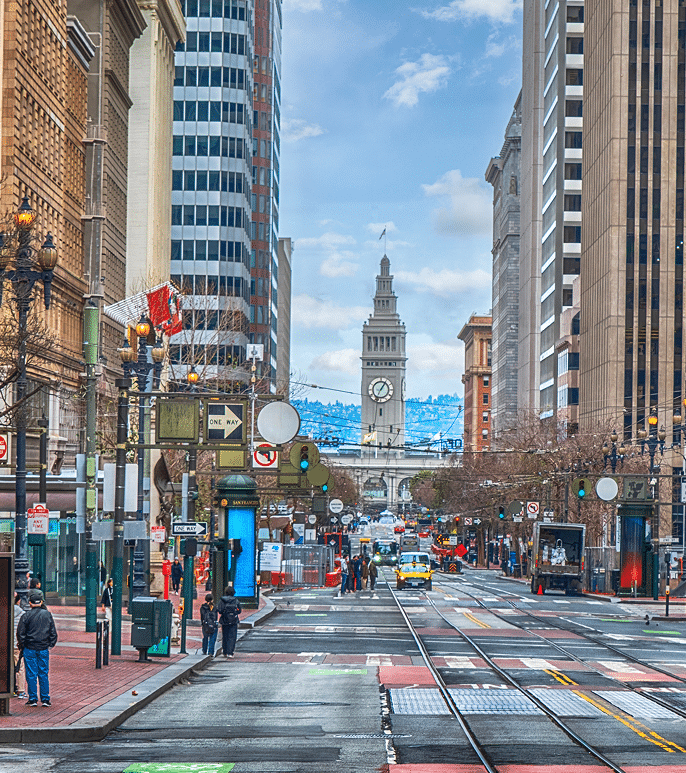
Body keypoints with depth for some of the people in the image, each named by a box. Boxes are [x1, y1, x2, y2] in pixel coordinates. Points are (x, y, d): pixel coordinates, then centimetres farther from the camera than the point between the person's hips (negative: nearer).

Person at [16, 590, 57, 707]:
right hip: (44, 649, 3)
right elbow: (53, 633, 6)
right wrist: (50, 645, 15)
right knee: (44, 674, 8)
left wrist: (21, 645, 6)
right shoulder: (47, 614, 2)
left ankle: (33, 698, 5)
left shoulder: (26, 616, -9)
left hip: (30, 649, -3)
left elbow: (20, 633, -7)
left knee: (31, 674, 4)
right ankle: (45, 699, 8)